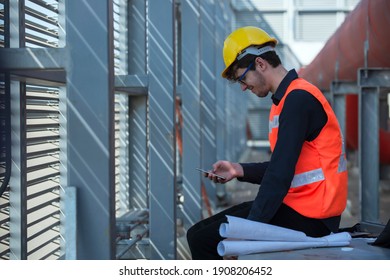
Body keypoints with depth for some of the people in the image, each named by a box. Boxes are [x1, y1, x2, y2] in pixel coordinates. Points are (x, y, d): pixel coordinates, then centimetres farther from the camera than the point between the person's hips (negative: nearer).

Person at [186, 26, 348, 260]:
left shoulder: (299, 99, -16)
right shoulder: (290, 97, 16)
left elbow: (281, 174, -22)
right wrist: (239, 170, 8)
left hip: (308, 217, -10)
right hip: (296, 205, 10)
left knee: (204, 241, -14)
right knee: (198, 233, 9)